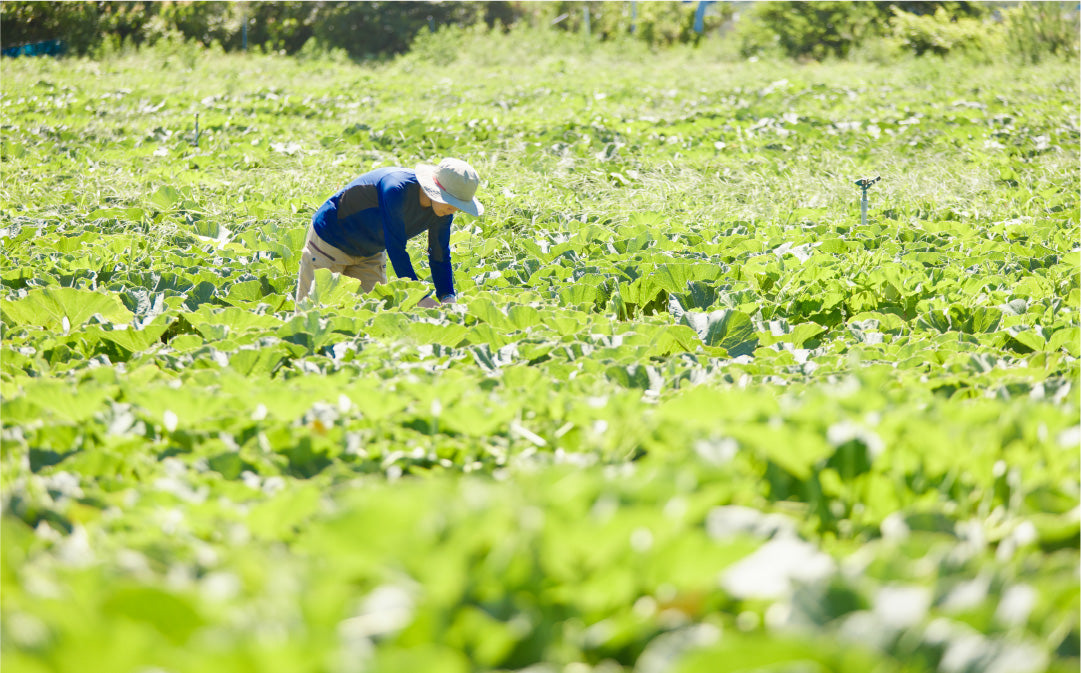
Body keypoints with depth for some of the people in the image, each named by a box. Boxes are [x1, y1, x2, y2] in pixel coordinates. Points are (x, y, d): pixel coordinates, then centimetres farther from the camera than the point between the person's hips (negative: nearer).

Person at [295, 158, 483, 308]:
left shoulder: (442, 210, -15)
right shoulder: (397, 189, -37)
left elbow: (440, 256, -6)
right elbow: (396, 248, -36)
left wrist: (447, 298, -22)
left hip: (371, 255, 7)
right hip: (329, 240, -7)